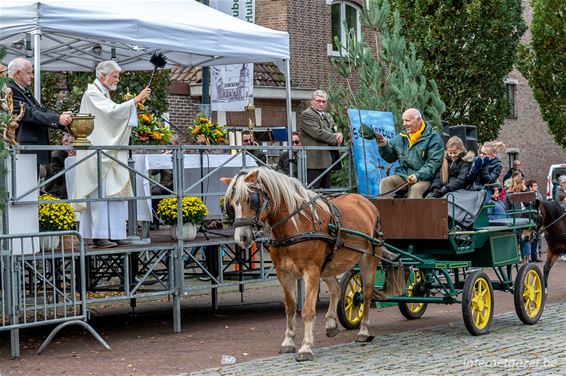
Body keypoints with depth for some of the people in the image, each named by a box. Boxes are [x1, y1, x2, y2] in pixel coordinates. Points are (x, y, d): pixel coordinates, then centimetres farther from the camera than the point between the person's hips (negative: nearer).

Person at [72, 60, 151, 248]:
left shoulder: (103, 93, 20)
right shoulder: (92, 94, -10)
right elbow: (112, 111, -23)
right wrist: (135, 100, -23)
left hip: (109, 153, 10)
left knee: (114, 193, 5)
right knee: (100, 193, -10)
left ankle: (113, 234, 6)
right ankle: (99, 236, -9)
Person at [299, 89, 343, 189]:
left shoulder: (327, 116, 22)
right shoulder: (306, 115, -7)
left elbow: (333, 132, 22)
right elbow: (318, 133, -17)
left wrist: (339, 135, -3)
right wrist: (335, 138, -10)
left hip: (327, 161, 9)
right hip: (314, 161, -9)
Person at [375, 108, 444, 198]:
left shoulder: (433, 137, -2)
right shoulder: (401, 137, 17)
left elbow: (433, 163, -11)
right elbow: (390, 157, 20)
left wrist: (418, 175, -23)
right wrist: (384, 147, -1)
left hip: (423, 178, -6)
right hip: (402, 176, 6)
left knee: (415, 189, -35)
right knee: (385, 182, -19)